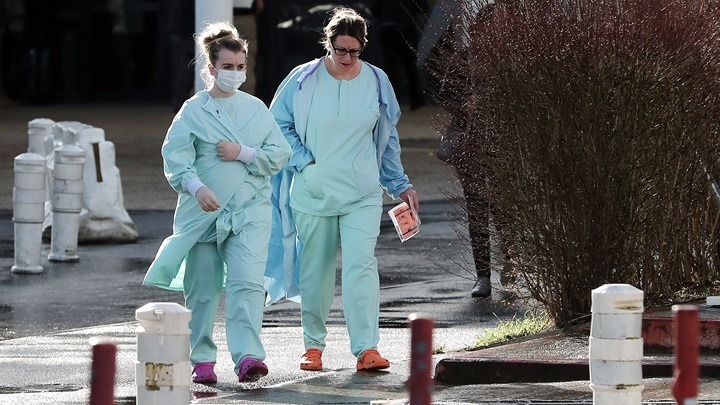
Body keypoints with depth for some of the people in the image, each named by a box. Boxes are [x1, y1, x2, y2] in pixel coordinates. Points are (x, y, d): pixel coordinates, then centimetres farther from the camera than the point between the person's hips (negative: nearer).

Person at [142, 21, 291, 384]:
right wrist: (198, 188, -26)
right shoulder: (192, 111, 1)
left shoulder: (255, 109, 10)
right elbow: (175, 160, -8)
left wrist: (243, 153, -9)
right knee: (202, 289, 6)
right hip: (202, 213, -1)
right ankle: (201, 359, 20)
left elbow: (280, 153, 8)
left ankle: (247, 357, -24)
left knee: (247, 282, -16)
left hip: (249, 210, 1)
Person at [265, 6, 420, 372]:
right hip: (312, 192, 0)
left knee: (361, 266, -12)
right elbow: (279, 126, 6)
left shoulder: (376, 82, 5)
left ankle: (366, 348, -16)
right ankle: (313, 345, 20)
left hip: (361, 195, 0)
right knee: (315, 271, 6)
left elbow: (387, 139, 16)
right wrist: (304, 162, -6)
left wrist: (400, 185, 18)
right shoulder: (303, 79, -2)